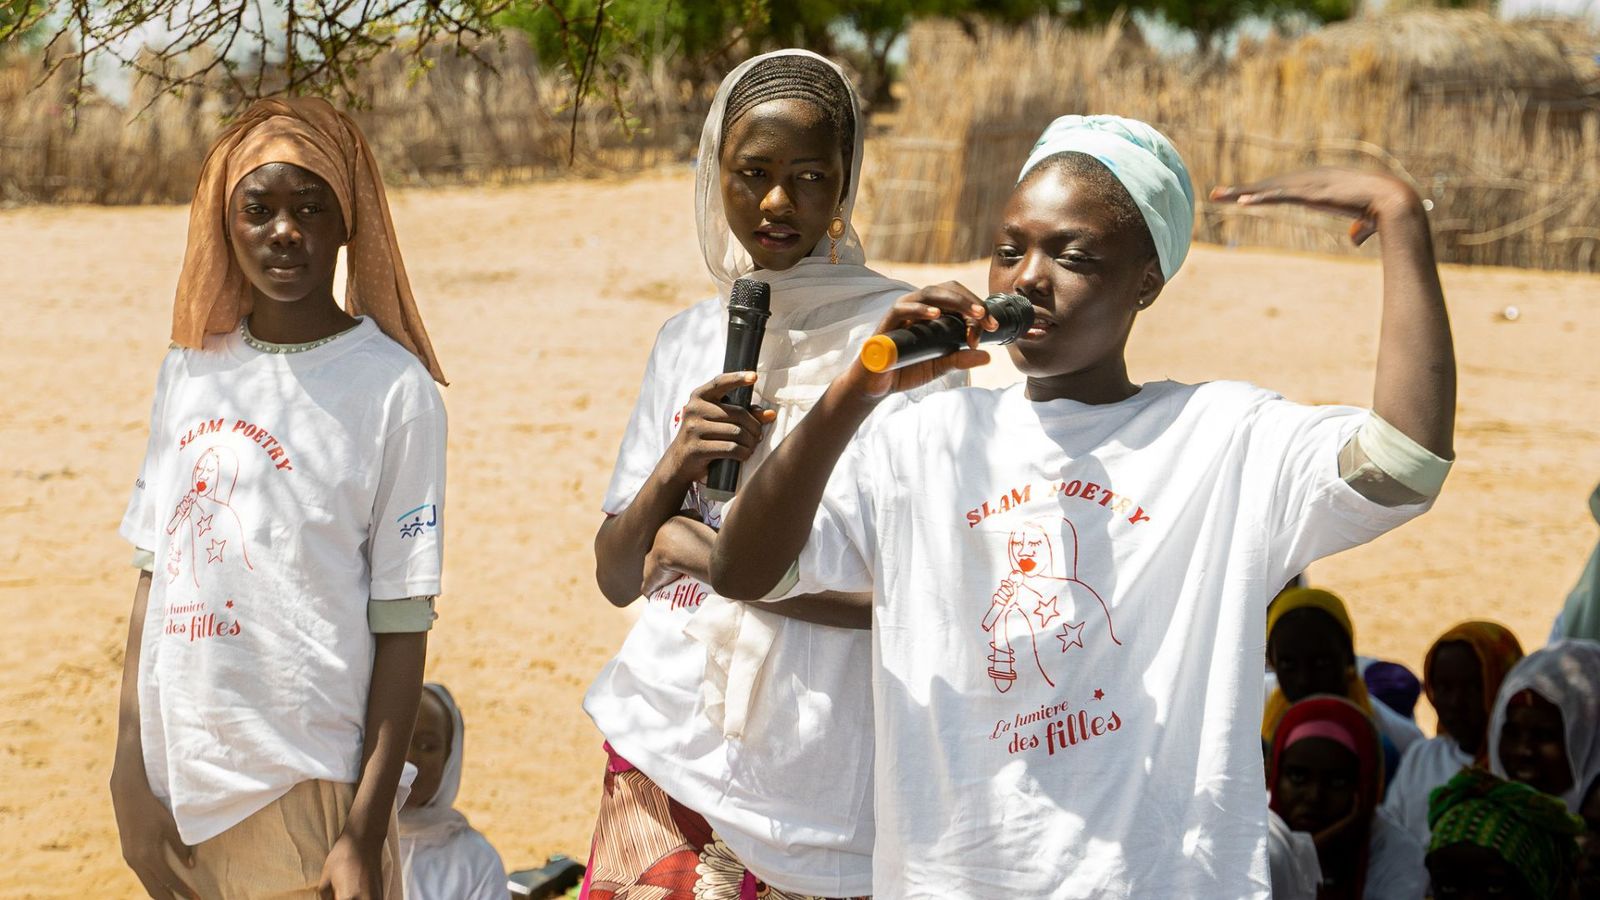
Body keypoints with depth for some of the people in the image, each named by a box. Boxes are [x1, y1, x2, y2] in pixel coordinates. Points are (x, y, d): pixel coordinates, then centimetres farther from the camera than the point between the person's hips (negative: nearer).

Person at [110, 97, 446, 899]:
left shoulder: (392, 387, -7)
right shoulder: (190, 369, 8)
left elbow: (402, 624, -8)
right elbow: (155, 577, 9)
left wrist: (365, 833, -11)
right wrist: (129, 771, 4)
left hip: (304, 798, -4)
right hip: (177, 787, 4)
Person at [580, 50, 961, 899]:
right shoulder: (688, 337, 9)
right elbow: (617, 578, 9)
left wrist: (715, 558, -14)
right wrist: (674, 467, -10)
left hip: (818, 782, -4)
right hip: (664, 742, 4)